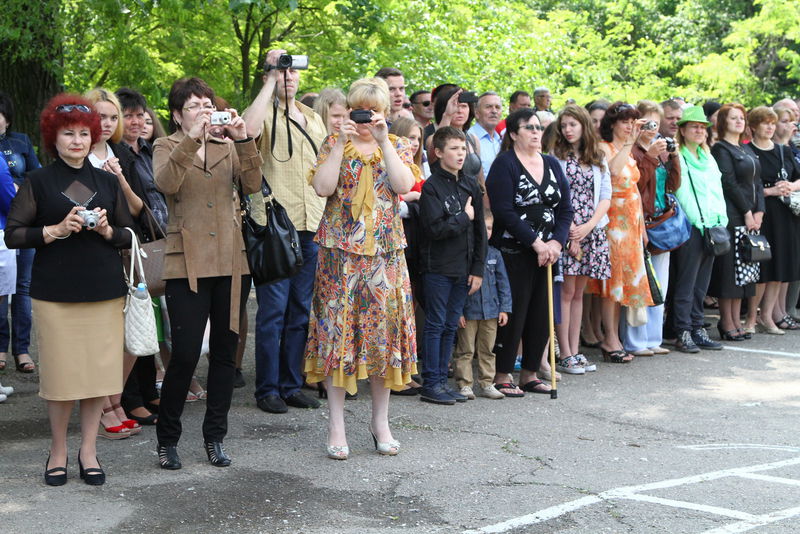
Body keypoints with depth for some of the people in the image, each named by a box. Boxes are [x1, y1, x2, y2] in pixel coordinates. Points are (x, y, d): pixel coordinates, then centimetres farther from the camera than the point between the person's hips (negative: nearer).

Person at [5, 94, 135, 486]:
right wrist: (56, 230, -14)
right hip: (55, 290, -2)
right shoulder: (38, 182, 4)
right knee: (61, 372, -1)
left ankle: (88, 450, 15)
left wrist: (107, 230, -6)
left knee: (99, 370, 2)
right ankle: (58, 451, 16)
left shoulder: (107, 182, 12)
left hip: (104, 290, 3)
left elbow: (130, 235, 14)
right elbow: (13, 235, -2)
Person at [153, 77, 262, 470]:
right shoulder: (167, 147, 4)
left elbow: (252, 184, -5)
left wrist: (242, 140, -16)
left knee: (225, 352, 8)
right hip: (187, 264, -4)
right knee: (185, 355, -7)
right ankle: (167, 439, 10)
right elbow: (166, 184, -19)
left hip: (231, 262, 4)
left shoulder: (227, 146, 13)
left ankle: (215, 437, 19)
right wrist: (191, 138, -24)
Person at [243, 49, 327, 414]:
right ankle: (267, 388, 5)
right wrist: (271, 79, -18)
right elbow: (249, 128, -27)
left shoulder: (314, 120, 18)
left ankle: (291, 384, 19)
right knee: (273, 309, -3)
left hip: (311, 227, 6)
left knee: (301, 310, 10)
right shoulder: (266, 113, -1)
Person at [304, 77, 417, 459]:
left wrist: (383, 142, -14)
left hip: (384, 251, 1)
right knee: (338, 329, -2)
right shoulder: (334, 143, 6)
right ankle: (336, 424, 6)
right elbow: (322, 187, -10)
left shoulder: (396, 146, 10)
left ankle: (380, 420, 16)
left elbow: (404, 185, -10)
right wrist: (340, 144, -14)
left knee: (384, 328, 3)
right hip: (340, 249, -1)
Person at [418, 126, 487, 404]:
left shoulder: (471, 184, 9)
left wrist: (478, 269, 5)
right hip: (438, 267, -6)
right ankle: (430, 384, 6)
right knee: (436, 324, 0)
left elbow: (480, 229, 10)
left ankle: (442, 380, 18)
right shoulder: (432, 186, -9)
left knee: (451, 326, 10)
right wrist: (464, 217, -9)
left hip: (463, 268, 6)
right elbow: (435, 228, -19)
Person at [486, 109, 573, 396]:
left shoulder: (552, 164, 12)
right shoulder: (505, 164, -7)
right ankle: (501, 377, 5)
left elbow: (565, 208, 9)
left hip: (547, 251, 6)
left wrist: (555, 243, -7)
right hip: (513, 252, -6)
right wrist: (536, 243, -17)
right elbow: (504, 212, -16)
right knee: (514, 312, -5)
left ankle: (529, 374, 20)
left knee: (542, 313, 8)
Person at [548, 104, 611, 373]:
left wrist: (589, 225, -7)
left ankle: (575, 351, 12)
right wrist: (570, 228, -13)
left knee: (578, 292, 8)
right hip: (564, 230, -4)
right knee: (566, 291, -5)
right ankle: (565, 354, -2)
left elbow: (605, 197, 8)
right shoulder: (555, 156, 1)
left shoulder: (598, 158, 13)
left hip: (592, 231, 4)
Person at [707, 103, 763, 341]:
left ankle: (736, 321, 15)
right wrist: (747, 212, -14)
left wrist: (759, 212, 2)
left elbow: (757, 181, 14)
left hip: (750, 216, 8)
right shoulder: (721, 149, -6)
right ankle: (727, 324, 0)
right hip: (731, 215, -8)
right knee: (728, 267, -5)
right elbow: (729, 183, -13)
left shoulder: (747, 149, 18)